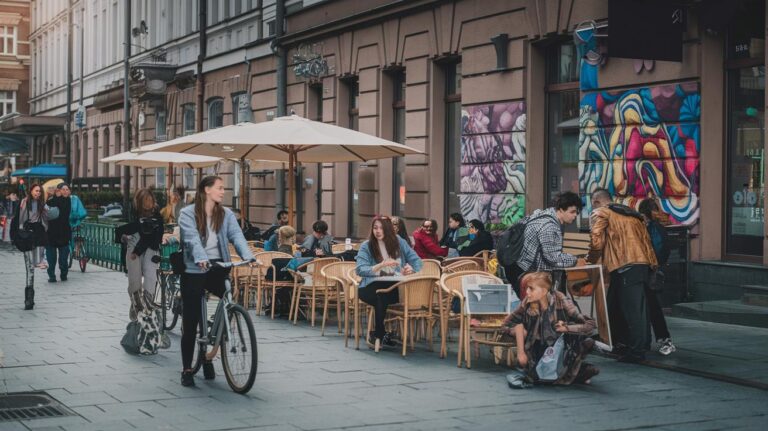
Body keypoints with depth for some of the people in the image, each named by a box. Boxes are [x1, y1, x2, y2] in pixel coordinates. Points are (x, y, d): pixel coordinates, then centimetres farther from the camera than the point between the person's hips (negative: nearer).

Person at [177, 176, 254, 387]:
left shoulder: (226, 215, 7)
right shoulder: (188, 214, -4)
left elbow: (236, 235, -7)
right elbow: (192, 239, -19)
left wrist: (247, 255, -25)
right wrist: (201, 259, -37)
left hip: (218, 268, 3)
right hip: (194, 270, -3)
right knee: (191, 320, 0)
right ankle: (187, 369, 13)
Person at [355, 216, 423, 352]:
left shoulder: (399, 242, 13)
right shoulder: (366, 246, 3)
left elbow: (416, 260, 12)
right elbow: (360, 269, -11)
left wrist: (411, 268, -12)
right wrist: (381, 265, -22)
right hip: (373, 286, -3)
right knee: (381, 296, -38)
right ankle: (380, 334, -15)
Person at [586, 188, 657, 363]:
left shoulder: (600, 213, 6)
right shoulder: (632, 214, 27)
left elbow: (597, 242, -5)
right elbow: (646, 241, 21)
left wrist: (591, 260, 11)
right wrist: (652, 264, 19)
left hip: (625, 267, -7)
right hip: (644, 265, 7)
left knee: (631, 309, -7)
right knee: (639, 308, 13)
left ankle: (636, 351, -7)